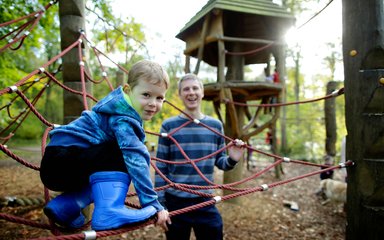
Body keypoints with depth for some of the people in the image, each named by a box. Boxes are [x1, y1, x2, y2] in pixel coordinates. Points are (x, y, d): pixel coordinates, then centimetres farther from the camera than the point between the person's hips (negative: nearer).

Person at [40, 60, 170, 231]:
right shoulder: (122, 119, -20)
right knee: (120, 156, -20)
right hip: (61, 158, -10)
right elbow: (136, 160, -28)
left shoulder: (120, 105, 10)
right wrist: (152, 203, -26)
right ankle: (109, 213, -27)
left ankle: (65, 207, 11)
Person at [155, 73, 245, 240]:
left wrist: (232, 159, -14)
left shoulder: (215, 125, 2)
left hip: (206, 202, 2)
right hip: (175, 203, -2)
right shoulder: (169, 125, -6)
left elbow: (219, 161, 8)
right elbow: (161, 167, -4)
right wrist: (160, 204, -5)